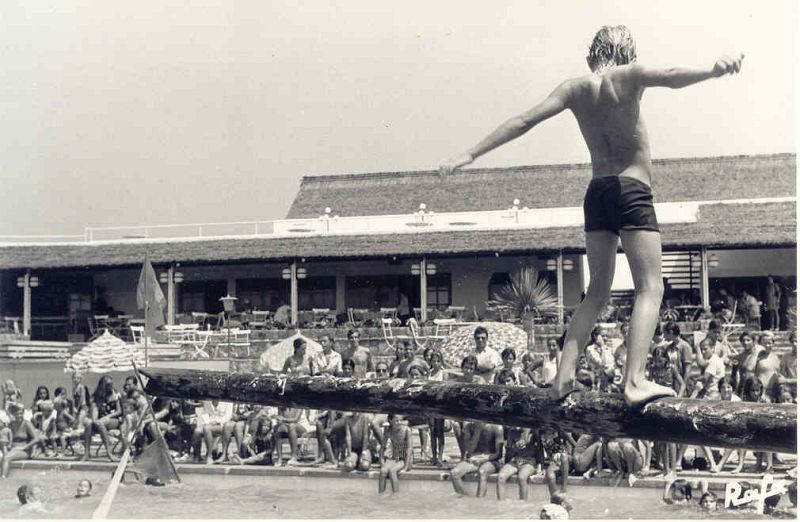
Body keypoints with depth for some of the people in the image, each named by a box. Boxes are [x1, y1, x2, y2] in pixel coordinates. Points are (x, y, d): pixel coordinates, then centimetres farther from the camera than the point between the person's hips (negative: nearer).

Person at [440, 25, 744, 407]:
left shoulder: (574, 89, 10)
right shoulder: (628, 76, -1)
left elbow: (523, 121, 6)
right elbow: (670, 76, -21)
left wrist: (471, 154, 8)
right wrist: (713, 71, -37)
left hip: (596, 193, 5)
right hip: (631, 190, -5)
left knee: (597, 291, 13)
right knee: (650, 288, -7)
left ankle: (564, 376, 4)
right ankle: (634, 382, -22)